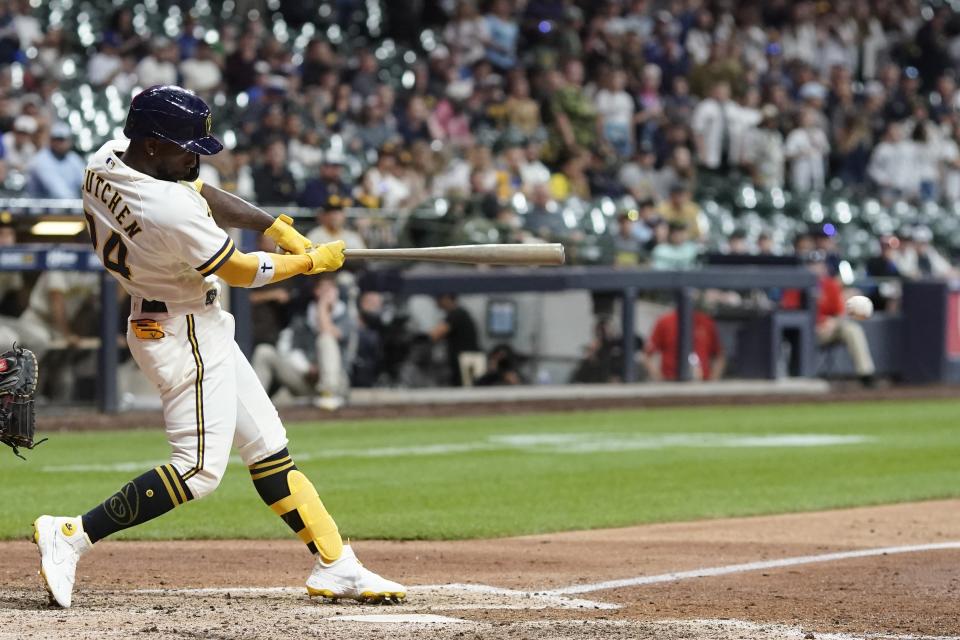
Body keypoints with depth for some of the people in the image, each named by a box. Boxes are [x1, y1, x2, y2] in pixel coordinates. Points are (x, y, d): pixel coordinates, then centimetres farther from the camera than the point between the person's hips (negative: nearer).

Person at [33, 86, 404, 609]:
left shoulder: (106, 160, -3)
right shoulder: (170, 210, -30)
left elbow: (199, 195, 10)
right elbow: (241, 273, -17)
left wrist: (274, 226, 3)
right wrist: (312, 261, -2)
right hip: (186, 334, -11)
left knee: (267, 447, 11)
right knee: (199, 468, -9)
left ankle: (335, 566, 14)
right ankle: (72, 535, -9)